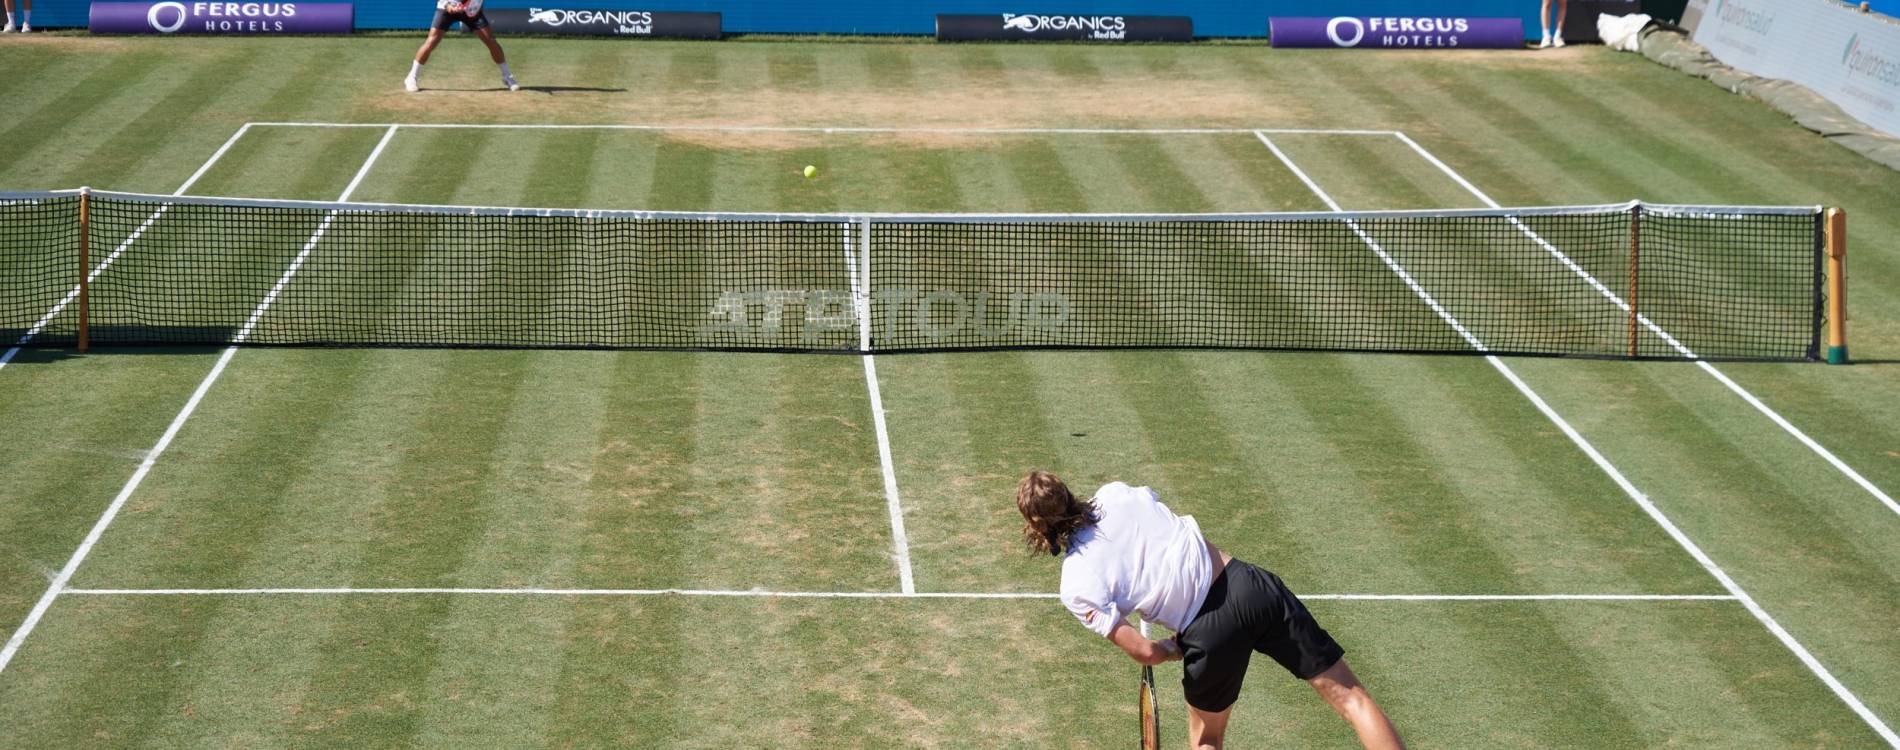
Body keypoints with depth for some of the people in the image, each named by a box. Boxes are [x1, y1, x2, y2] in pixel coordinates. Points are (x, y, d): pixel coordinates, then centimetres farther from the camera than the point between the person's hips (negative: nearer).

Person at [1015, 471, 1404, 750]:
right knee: (1348, 696, 9)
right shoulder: (1117, 493, 1)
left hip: (1209, 633, -3)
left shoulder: (1077, 589, -8)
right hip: (1248, 583, 3)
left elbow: (1144, 653, -8)